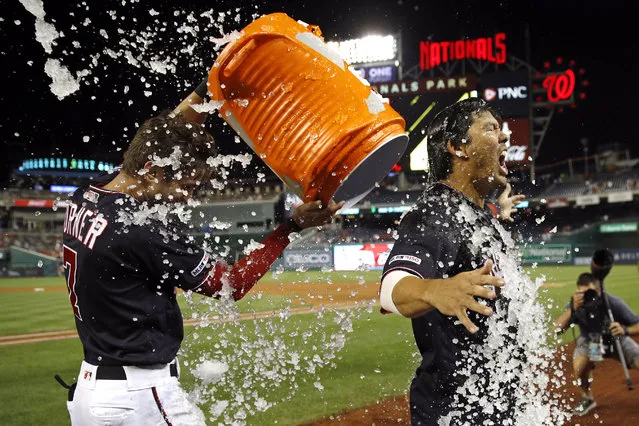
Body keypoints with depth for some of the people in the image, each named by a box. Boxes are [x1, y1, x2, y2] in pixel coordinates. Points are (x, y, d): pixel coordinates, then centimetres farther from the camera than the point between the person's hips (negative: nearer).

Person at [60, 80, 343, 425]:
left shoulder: (83, 200, 2)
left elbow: (157, 139, 15)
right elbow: (232, 284, -12)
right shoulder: (144, 231, -23)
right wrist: (293, 226, -11)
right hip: (140, 397, -9)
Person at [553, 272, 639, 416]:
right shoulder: (576, 306, -29)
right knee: (578, 366, -29)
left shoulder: (613, 303, -33)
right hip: (589, 341, 0)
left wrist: (625, 330, -49)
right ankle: (587, 398, 4)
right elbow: (557, 328, -40)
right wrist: (572, 308, -55)